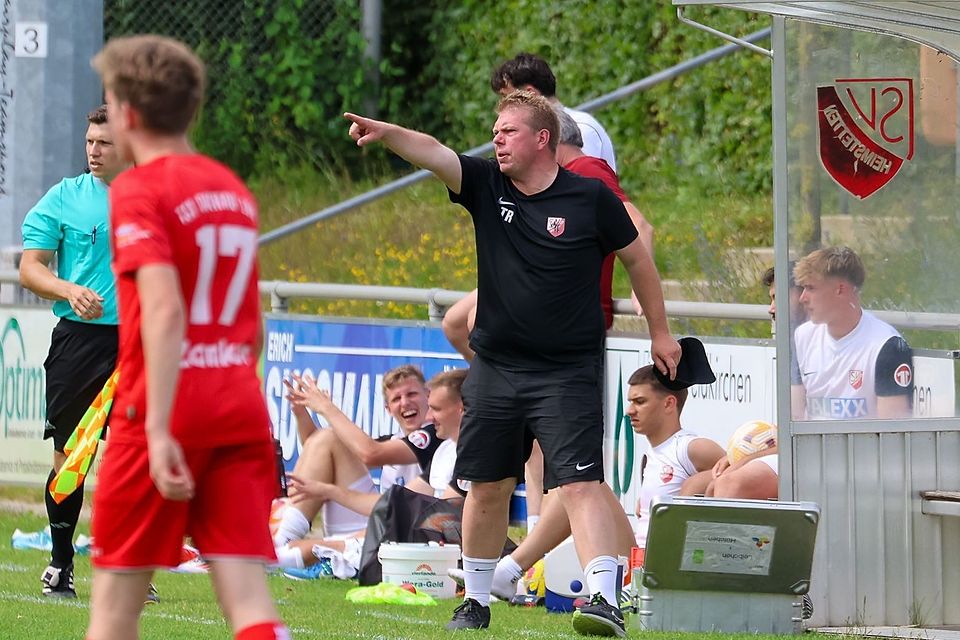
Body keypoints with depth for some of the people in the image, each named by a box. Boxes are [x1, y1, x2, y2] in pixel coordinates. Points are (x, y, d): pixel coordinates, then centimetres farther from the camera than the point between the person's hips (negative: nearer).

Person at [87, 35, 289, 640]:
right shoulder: (235, 190, 15)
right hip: (241, 409, 5)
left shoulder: (139, 189, -7)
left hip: (163, 412, -5)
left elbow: (165, 310, -20)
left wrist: (158, 427, -25)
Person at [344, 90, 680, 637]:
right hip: (495, 367, 4)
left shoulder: (591, 198, -4)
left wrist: (660, 332, 12)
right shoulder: (486, 185, 3)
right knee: (488, 487, 10)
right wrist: (386, 133, -32)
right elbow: (432, 152, -12)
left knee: (580, 484, -16)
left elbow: (636, 257, 8)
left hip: (568, 371, -4)